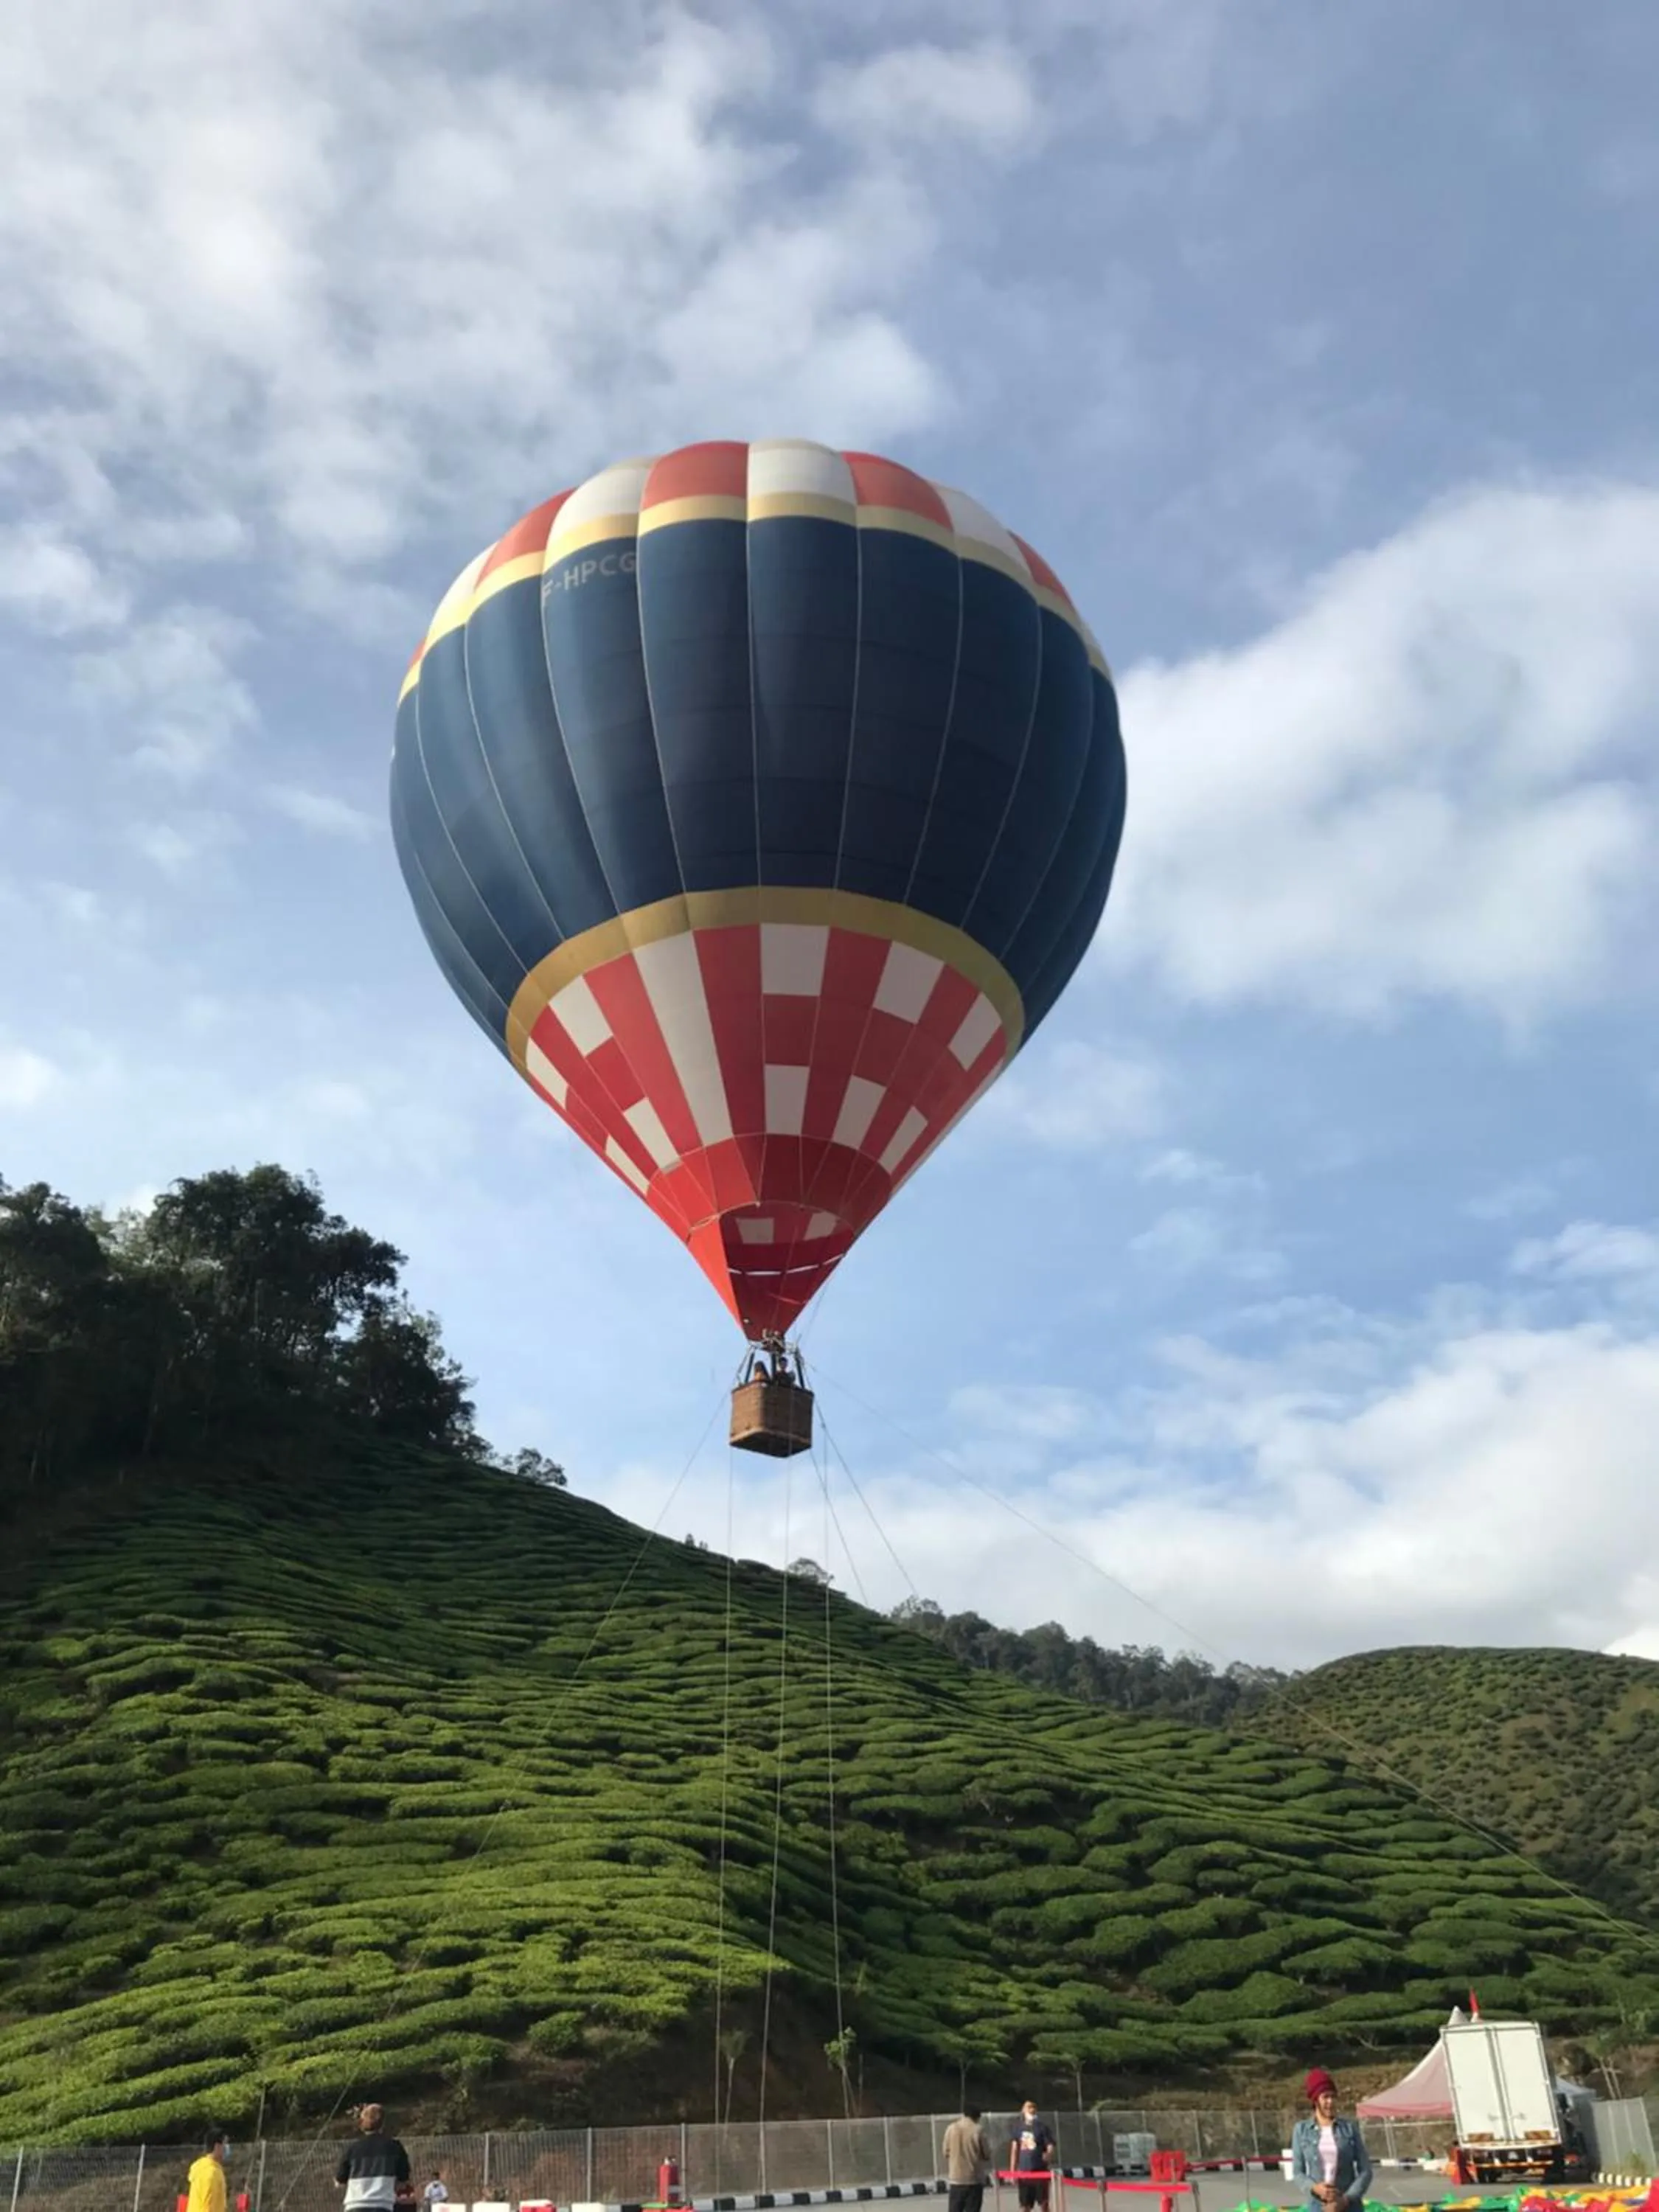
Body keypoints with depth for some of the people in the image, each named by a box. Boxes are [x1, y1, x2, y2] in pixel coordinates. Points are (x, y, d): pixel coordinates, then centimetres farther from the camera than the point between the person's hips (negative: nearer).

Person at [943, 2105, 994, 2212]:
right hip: (974, 2179, -3)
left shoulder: (951, 2129, 1)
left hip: (956, 2178, 3)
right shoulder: (978, 2130, -8)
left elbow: (946, 2152, 7)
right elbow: (987, 2154, -2)